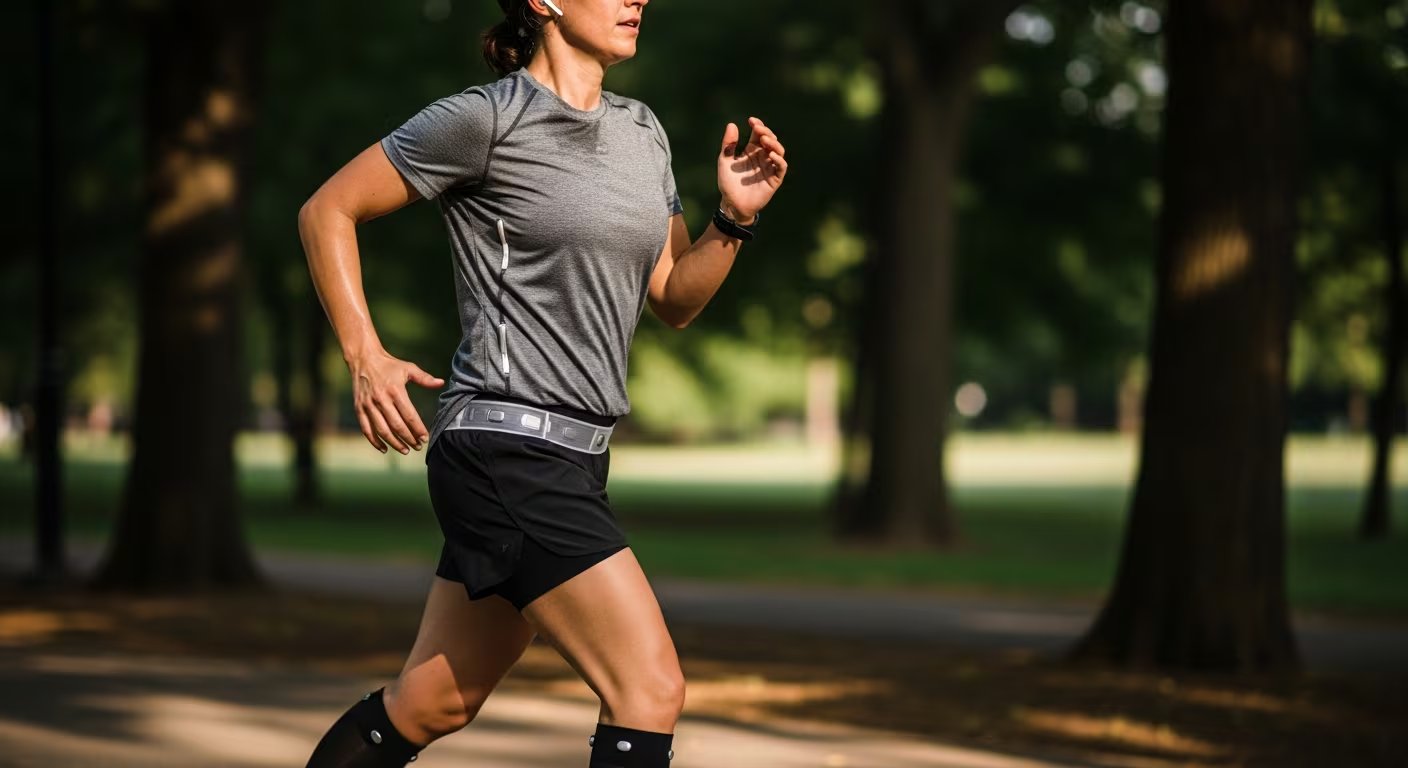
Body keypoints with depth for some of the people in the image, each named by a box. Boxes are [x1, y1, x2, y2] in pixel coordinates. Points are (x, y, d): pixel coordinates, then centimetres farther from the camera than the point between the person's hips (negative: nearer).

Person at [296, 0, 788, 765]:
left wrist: (734, 217, 0)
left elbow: (673, 299, 17)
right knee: (651, 689, -14)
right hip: (506, 451, -8)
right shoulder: (487, 118, -9)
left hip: (572, 458, 8)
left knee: (432, 705, 16)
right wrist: (365, 358, -11)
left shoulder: (644, 133, 14)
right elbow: (327, 210, -2)